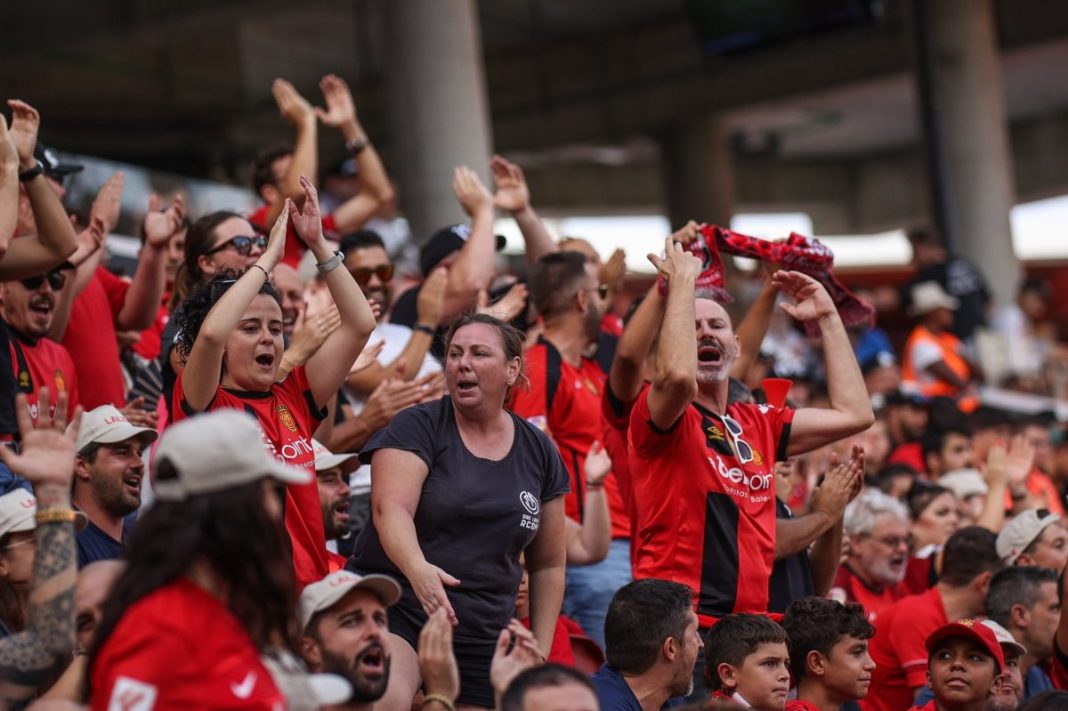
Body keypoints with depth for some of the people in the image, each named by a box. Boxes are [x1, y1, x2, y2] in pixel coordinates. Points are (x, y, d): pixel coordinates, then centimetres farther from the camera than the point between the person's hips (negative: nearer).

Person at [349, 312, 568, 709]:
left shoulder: (538, 452, 11)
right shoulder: (418, 427, -1)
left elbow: (547, 565, 17)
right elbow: (390, 507, -17)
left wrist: (540, 654, 11)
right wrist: (417, 569, -37)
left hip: (483, 639, 5)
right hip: (395, 607, -4)